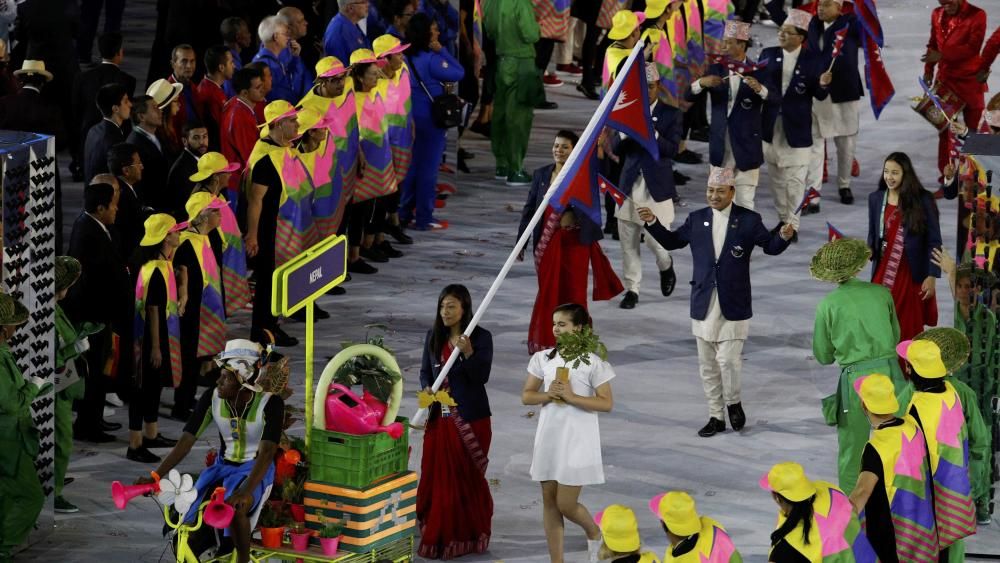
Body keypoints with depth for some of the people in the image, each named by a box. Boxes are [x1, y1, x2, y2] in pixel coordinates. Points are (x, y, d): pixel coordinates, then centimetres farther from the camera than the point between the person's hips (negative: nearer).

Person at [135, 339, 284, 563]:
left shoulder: (270, 403, -21)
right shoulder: (212, 398, -11)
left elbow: (267, 451, -31)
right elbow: (186, 440, -13)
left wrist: (245, 492, -47)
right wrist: (154, 477, -25)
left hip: (255, 469, -4)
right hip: (223, 467, 4)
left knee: (235, 509, -37)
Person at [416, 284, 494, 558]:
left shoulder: (481, 337, -8)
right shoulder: (434, 337, 6)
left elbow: (482, 376, -14)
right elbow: (425, 370, 13)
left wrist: (468, 353, -29)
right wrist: (426, 388, -8)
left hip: (470, 419, -4)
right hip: (440, 417, 4)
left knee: (468, 477, 3)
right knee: (436, 476, 7)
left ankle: (467, 536, 11)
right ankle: (436, 534, 18)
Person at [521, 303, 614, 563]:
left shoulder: (593, 362, -9)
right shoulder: (544, 358, 4)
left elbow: (606, 403, -10)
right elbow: (526, 395, 6)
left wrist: (571, 396, -20)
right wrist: (548, 395, -14)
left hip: (577, 441, -5)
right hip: (549, 437, 5)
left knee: (566, 505, -3)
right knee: (549, 502, 6)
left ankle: (594, 535, 28)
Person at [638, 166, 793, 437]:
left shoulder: (748, 221, -2)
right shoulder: (697, 220, 6)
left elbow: (770, 246, 4)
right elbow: (672, 241, 18)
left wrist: (783, 236, -17)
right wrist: (653, 223, 5)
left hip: (733, 305, -4)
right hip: (704, 305, 4)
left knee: (728, 358, -11)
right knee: (707, 364, 9)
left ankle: (733, 402, 16)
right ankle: (716, 416, 21)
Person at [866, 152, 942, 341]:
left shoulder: (923, 201, -8)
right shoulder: (875, 199, 4)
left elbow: (934, 242, -5)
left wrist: (932, 276, -10)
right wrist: (868, 251, -10)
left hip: (912, 275, -3)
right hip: (883, 274, 3)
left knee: (909, 332, 2)